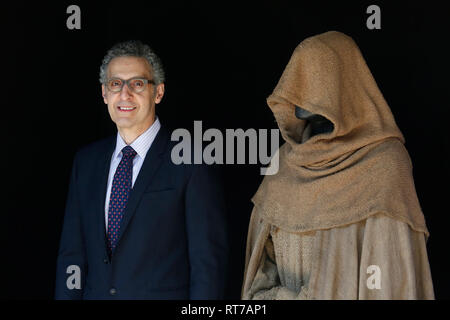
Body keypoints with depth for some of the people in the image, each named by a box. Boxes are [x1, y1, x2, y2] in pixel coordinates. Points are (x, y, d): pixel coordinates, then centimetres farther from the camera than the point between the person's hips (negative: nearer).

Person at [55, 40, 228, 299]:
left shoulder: (193, 164, -9)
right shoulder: (86, 161, 8)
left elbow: (208, 262, -12)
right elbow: (72, 253, 8)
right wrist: (67, 297, -1)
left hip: (162, 293, -4)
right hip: (95, 293, 5)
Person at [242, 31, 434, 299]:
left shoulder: (384, 162, -12)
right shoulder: (290, 158, 7)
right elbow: (266, 243, 9)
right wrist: (264, 293, -5)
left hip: (348, 294, -5)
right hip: (285, 294, 5)